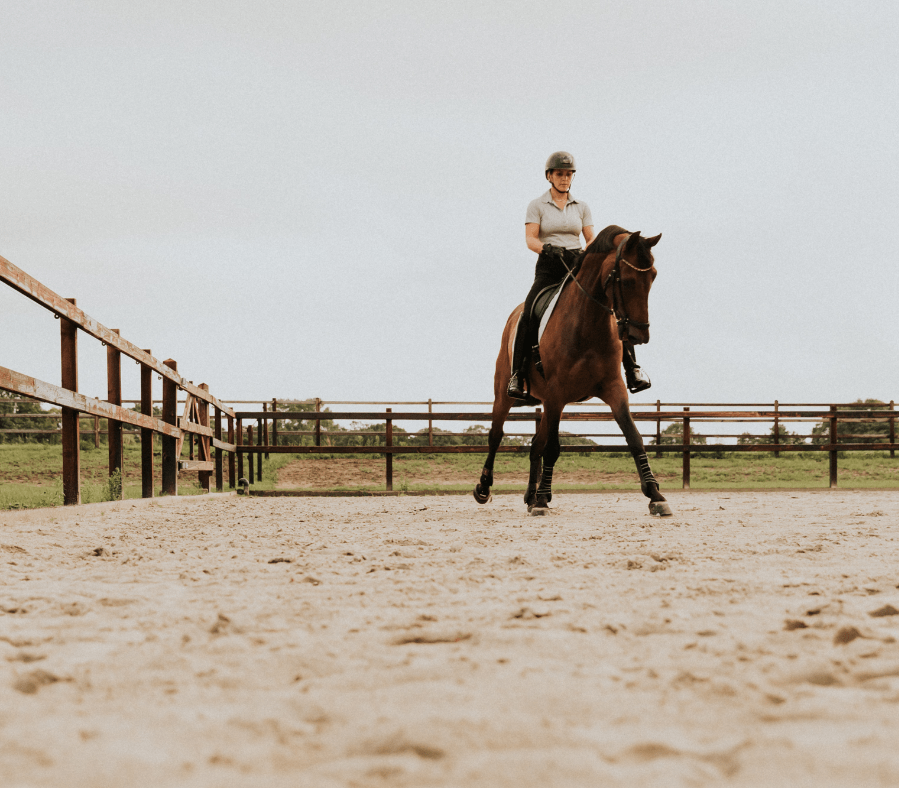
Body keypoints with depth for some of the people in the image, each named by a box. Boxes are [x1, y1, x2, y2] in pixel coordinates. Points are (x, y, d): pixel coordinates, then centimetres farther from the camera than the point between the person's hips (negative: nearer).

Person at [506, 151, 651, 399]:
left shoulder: (581, 207, 14)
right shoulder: (537, 206, 5)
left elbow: (591, 239, 9)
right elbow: (530, 239, -5)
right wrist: (547, 248, -25)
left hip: (578, 265, 2)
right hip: (549, 268, -2)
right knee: (528, 317, -25)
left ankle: (632, 369, -13)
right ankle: (517, 375, -17)